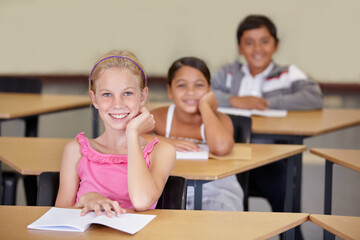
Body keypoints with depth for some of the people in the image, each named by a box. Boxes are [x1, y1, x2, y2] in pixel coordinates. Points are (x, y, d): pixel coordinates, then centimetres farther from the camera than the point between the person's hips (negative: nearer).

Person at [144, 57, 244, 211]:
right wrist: (164, 141, -22)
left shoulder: (219, 119, -6)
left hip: (215, 191, -2)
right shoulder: (160, 117, 1)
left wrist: (205, 105, -16)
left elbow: (221, 147, -31)